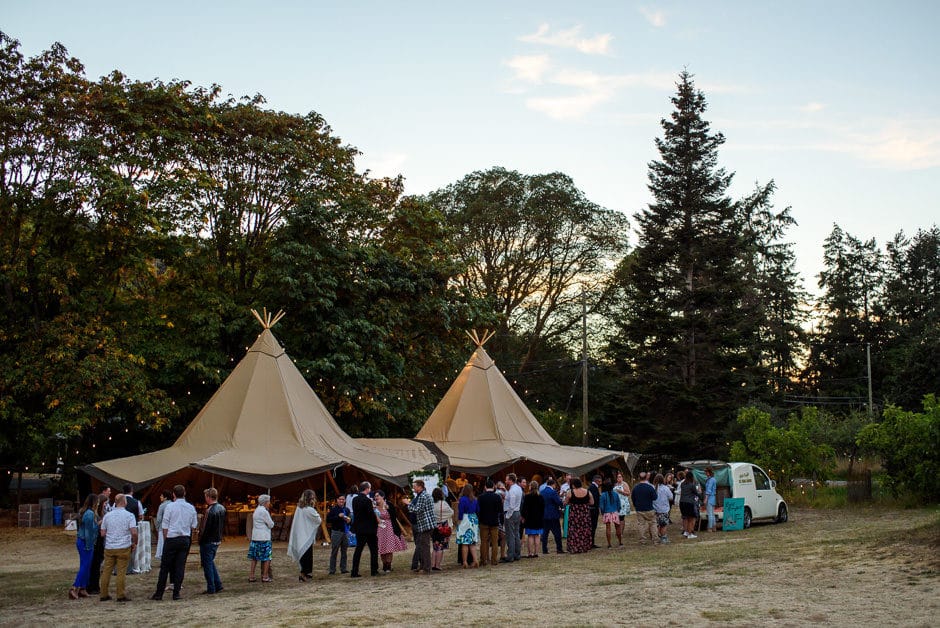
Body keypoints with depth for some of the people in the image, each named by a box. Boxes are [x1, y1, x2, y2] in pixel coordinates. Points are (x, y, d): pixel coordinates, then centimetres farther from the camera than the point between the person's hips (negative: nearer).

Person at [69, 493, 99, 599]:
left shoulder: (83, 512, 11)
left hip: (80, 541, 9)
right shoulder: (90, 514, -18)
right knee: (85, 566, -6)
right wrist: (89, 546, -16)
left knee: (85, 566, 13)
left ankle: (82, 589, 16)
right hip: (86, 543, -9)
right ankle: (75, 588, -9)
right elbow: (89, 531, -19)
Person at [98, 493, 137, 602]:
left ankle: (104, 594, 15)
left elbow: (102, 533, 6)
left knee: (106, 571, 10)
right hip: (124, 547, -3)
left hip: (109, 547, 3)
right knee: (121, 572, 1)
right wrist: (134, 543, 2)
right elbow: (134, 532, -15)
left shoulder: (107, 515, 5)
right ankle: (121, 595, 3)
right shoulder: (129, 515, -7)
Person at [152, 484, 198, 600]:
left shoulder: (170, 507, -6)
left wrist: (165, 540, 6)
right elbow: (194, 526, 11)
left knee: (165, 566, 3)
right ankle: (176, 593, 6)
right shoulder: (191, 508, 5)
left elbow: (165, 526, -3)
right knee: (180, 566, 6)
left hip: (171, 539, -3)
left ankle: (159, 593, 6)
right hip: (185, 539, 3)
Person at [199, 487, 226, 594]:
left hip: (208, 541, -8)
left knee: (207, 565, 3)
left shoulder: (209, 511, -22)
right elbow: (223, 525, 12)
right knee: (211, 562, 21)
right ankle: (218, 585, 19)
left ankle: (211, 589, 7)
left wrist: (200, 541, -9)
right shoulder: (222, 508, 5)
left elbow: (205, 529, -20)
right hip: (217, 541, 8)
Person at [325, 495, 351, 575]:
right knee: (334, 552, -4)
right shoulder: (333, 509, -1)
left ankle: (343, 569, 13)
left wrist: (348, 521, 3)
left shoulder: (347, 510, 15)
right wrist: (338, 516, -17)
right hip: (336, 532, -5)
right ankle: (332, 570, -3)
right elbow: (328, 520, -11)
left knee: (344, 552, 7)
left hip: (345, 532, 5)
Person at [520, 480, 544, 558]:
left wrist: (523, 516, 0)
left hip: (530, 519, -5)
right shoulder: (540, 497, 6)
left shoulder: (527, 496, -11)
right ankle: (536, 552, 9)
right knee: (537, 536, 7)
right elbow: (543, 508, 10)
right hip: (538, 519, 5)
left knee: (530, 536, -2)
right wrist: (541, 517, 17)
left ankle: (530, 553, -3)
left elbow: (524, 508, -10)